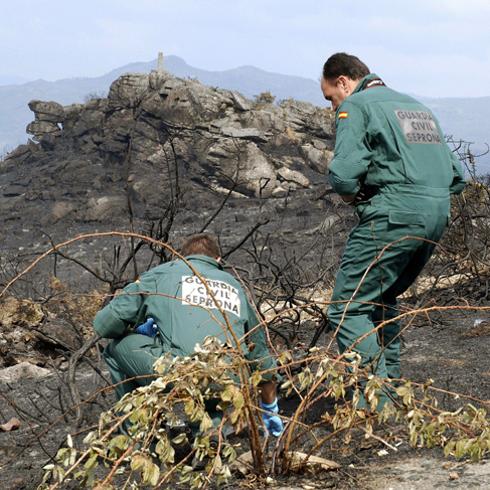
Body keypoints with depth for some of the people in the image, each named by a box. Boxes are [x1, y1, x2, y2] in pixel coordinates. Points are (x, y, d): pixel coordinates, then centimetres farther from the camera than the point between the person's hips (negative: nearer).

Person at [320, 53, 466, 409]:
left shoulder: (355, 106, 1)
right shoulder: (418, 106, 24)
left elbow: (343, 175, -14)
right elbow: (457, 177, 22)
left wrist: (352, 194, 6)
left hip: (394, 218, -8)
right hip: (438, 217, 8)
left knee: (348, 308, -3)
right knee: (382, 300, 24)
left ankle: (375, 402, -9)